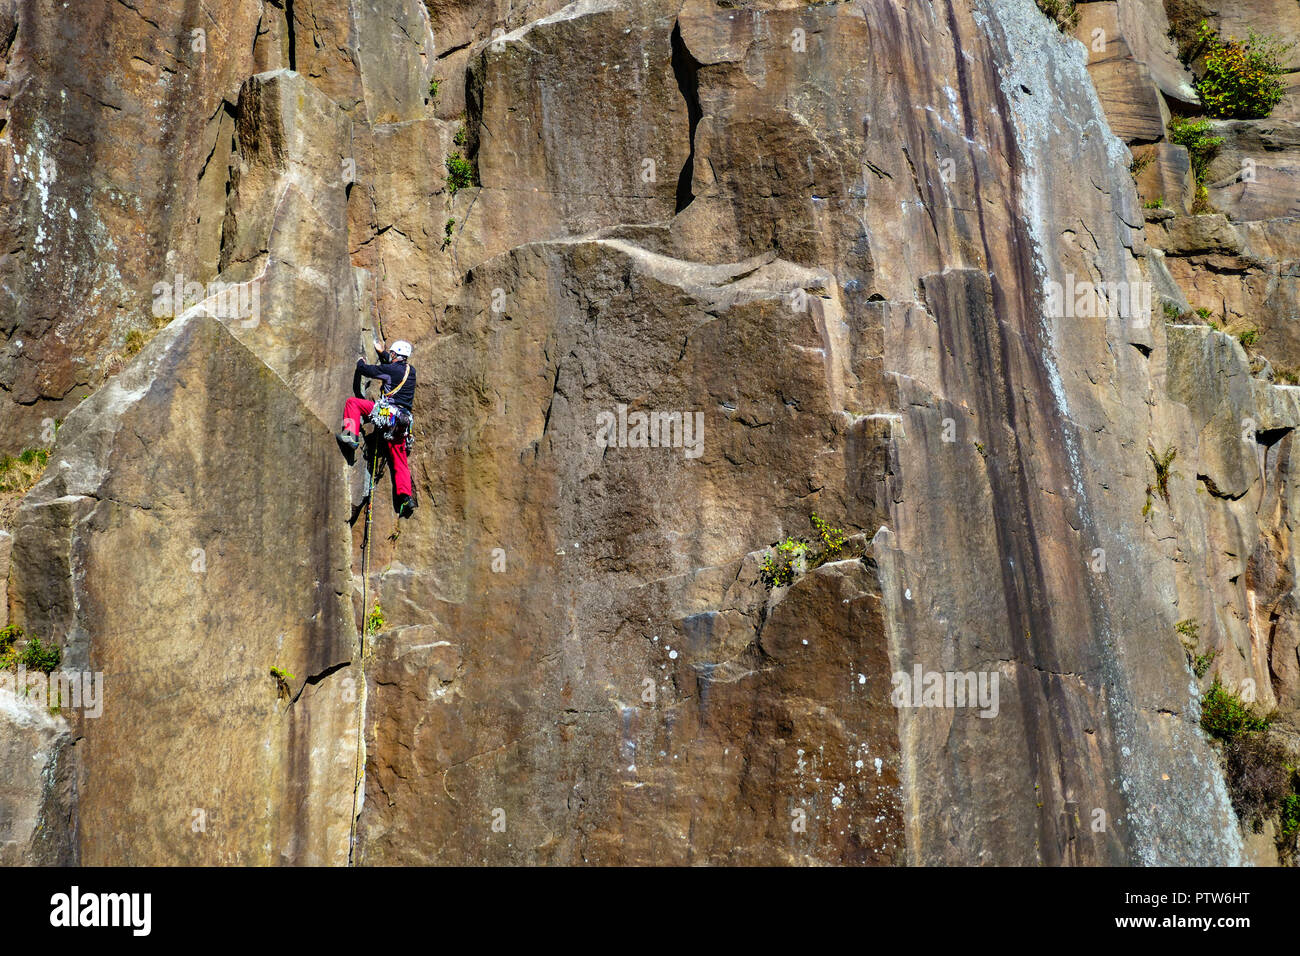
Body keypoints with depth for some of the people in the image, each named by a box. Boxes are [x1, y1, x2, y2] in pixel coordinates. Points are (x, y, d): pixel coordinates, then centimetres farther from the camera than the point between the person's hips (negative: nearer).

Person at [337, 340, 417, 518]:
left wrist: (361, 362, 30)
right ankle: (406, 497, -3)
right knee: (400, 461, 9)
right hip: (402, 421, 7)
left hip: (388, 413, -7)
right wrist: (382, 353, 55)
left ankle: (351, 436, -9)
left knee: (352, 402, 6)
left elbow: (364, 370, 6)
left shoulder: (390, 369, -3)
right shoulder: (411, 371, 16)